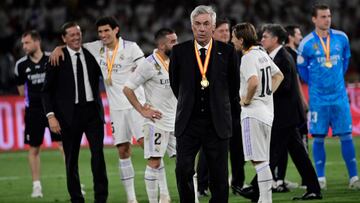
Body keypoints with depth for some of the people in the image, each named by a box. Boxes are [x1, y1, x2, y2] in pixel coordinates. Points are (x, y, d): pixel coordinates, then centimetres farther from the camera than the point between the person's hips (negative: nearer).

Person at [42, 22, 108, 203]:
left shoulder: (91, 54, 8)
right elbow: (47, 91, 0)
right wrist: (51, 115, -11)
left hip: (92, 110, 2)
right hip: (69, 113, -2)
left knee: (98, 152, -9)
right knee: (71, 159, 3)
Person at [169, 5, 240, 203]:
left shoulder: (227, 51, 0)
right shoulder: (180, 51, 2)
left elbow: (233, 85, 12)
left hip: (217, 123, 0)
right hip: (188, 122, 0)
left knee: (219, 175, 3)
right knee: (183, 170, -7)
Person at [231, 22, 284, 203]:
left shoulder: (248, 58, -15)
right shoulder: (262, 54, 13)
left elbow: (254, 82, -31)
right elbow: (278, 75, 25)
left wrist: (247, 99, -16)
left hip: (253, 113, -9)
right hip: (267, 112, 9)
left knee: (259, 160, -9)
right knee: (262, 161, 14)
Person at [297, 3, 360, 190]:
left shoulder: (341, 38, 1)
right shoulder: (307, 44, -5)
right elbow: (301, 68, 9)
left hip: (339, 97, 2)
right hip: (318, 98, -2)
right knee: (319, 138, 0)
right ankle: (320, 178, 8)